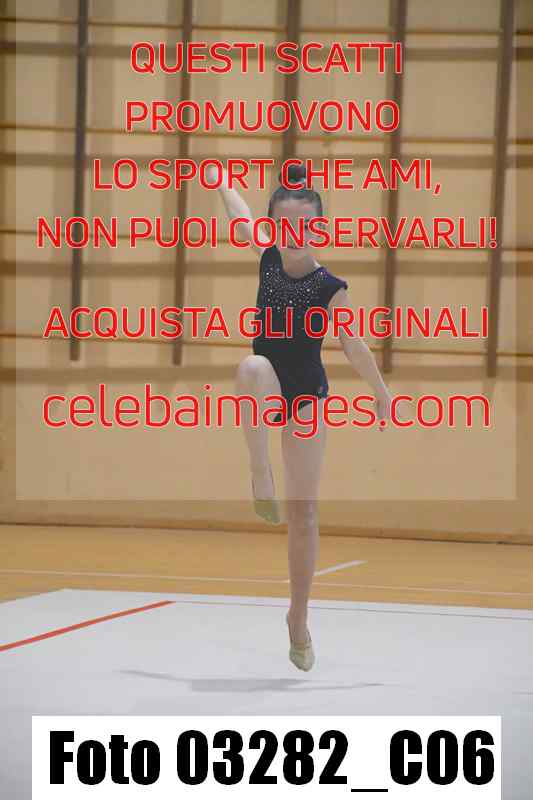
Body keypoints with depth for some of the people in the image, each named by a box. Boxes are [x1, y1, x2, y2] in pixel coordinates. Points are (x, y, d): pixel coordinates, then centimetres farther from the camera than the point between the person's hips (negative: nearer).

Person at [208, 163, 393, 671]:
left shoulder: (330, 288, -13)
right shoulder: (269, 258, -5)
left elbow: (354, 348, -1)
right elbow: (240, 215, 11)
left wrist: (384, 397, 8)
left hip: (305, 400, -1)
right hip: (264, 393, 1)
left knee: (304, 513, 0)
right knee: (254, 366, -40)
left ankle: (299, 617, 16)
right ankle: (260, 474, -34)